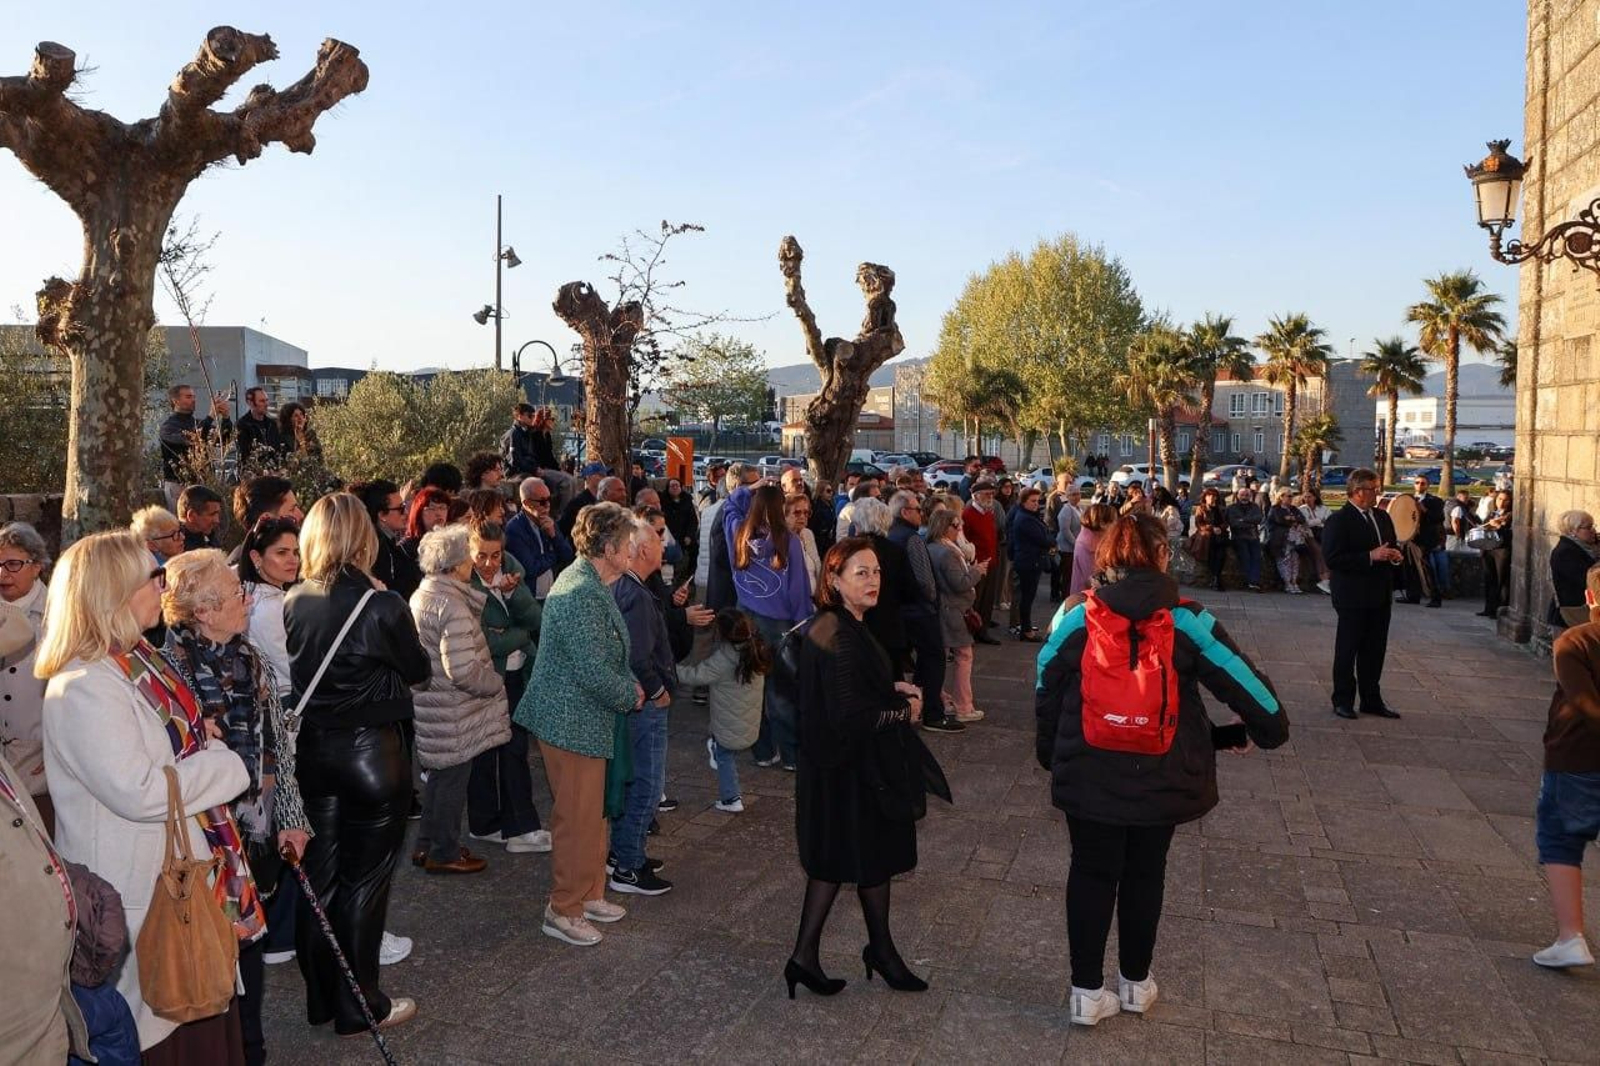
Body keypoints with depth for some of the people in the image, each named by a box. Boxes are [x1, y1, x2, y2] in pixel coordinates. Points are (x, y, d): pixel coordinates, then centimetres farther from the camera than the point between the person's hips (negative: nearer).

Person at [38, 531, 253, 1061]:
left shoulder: (138, 659, 6)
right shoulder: (82, 688, -23)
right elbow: (140, 793, -28)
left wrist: (203, 739, 2)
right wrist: (224, 763, -16)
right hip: (145, 892, -9)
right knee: (158, 1030, 9)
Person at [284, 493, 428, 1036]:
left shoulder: (292, 603, -3)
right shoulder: (382, 605, -16)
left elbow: (291, 672, 10)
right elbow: (418, 670, -1)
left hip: (311, 748, 5)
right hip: (370, 751, -5)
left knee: (318, 873, 15)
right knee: (364, 878, 7)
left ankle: (320, 997, 29)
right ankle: (358, 1005, 17)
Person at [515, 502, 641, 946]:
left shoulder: (585, 580, 8)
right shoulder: (583, 596, -26)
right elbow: (595, 673, -26)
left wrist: (628, 683, 5)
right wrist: (631, 694, -9)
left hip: (580, 718, 10)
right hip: (572, 722, -10)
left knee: (590, 814, 21)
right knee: (578, 820, 3)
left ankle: (589, 895, 35)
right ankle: (563, 912, 17)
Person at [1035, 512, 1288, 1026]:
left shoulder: (1076, 616, -6)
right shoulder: (1187, 621, -8)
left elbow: (1046, 693, 2)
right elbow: (1243, 681, -2)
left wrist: (1049, 754, 17)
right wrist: (1270, 727, 17)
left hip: (1087, 775, 0)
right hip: (1161, 778, 1)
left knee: (1091, 872, 14)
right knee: (1145, 872, 19)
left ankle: (1088, 990, 21)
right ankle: (1135, 982, 35)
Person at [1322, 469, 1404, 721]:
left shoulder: (1382, 517, 12)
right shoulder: (1339, 521, -12)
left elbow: (1391, 547, 25)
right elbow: (1332, 558, -20)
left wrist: (1394, 556, 0)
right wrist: (1371, 556, -23)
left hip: (1380, 596, 7)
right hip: (1353, 598, -7)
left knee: (1375, 651, 12)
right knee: (1347, 651, 3)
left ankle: (1371, 700, 22)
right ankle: (1343, 701, 12)